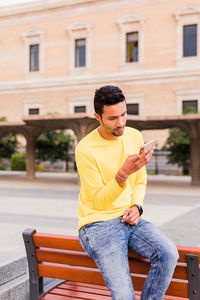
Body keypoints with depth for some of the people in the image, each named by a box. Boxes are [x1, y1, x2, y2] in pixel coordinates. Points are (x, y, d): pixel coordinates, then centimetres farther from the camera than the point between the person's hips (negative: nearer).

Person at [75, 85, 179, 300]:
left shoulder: (135, 137, 4)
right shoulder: (85, 149, -14)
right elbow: (98, 202, -14)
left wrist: (136, 206, -4)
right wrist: (123, 174, -30)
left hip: (130, 219, 5)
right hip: (98, 224, -5)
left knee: (168, 254, -21)